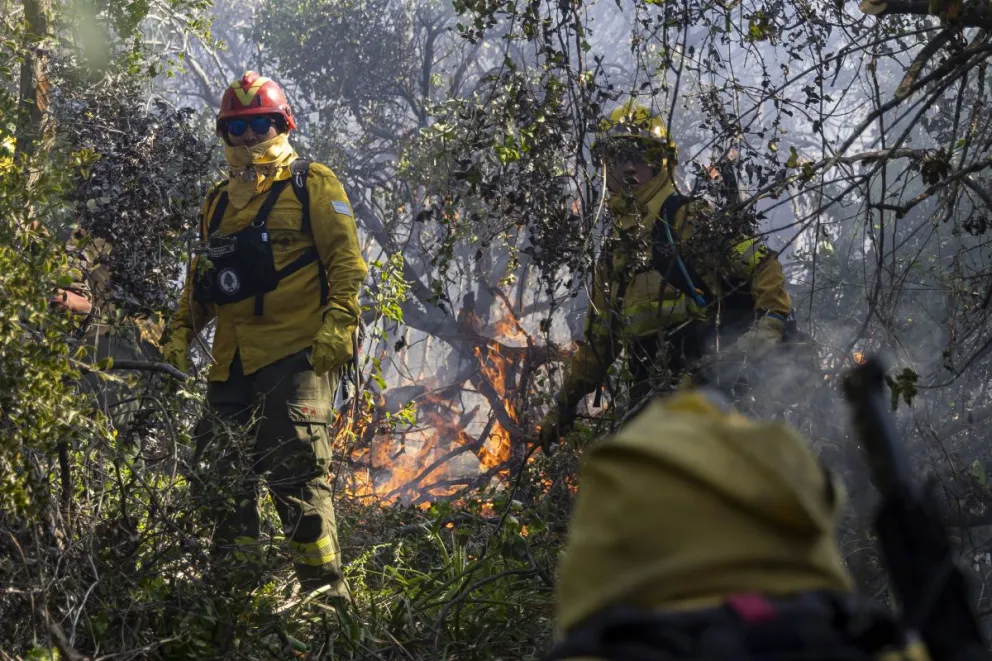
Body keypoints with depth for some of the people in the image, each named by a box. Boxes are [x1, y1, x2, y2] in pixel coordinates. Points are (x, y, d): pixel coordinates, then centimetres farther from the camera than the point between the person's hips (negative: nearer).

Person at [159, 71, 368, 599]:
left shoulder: (311, 185, 2)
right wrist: (181, 331, 16)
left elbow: (346, 259, -5)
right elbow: (201, 277, 27)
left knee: (295, 472, -13)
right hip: (232, 362, 7)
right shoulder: (219, 202, 21)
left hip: (296, 356, -7)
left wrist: (338, 323, -16)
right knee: (225, 475, 8)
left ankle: (325, 588, -8)